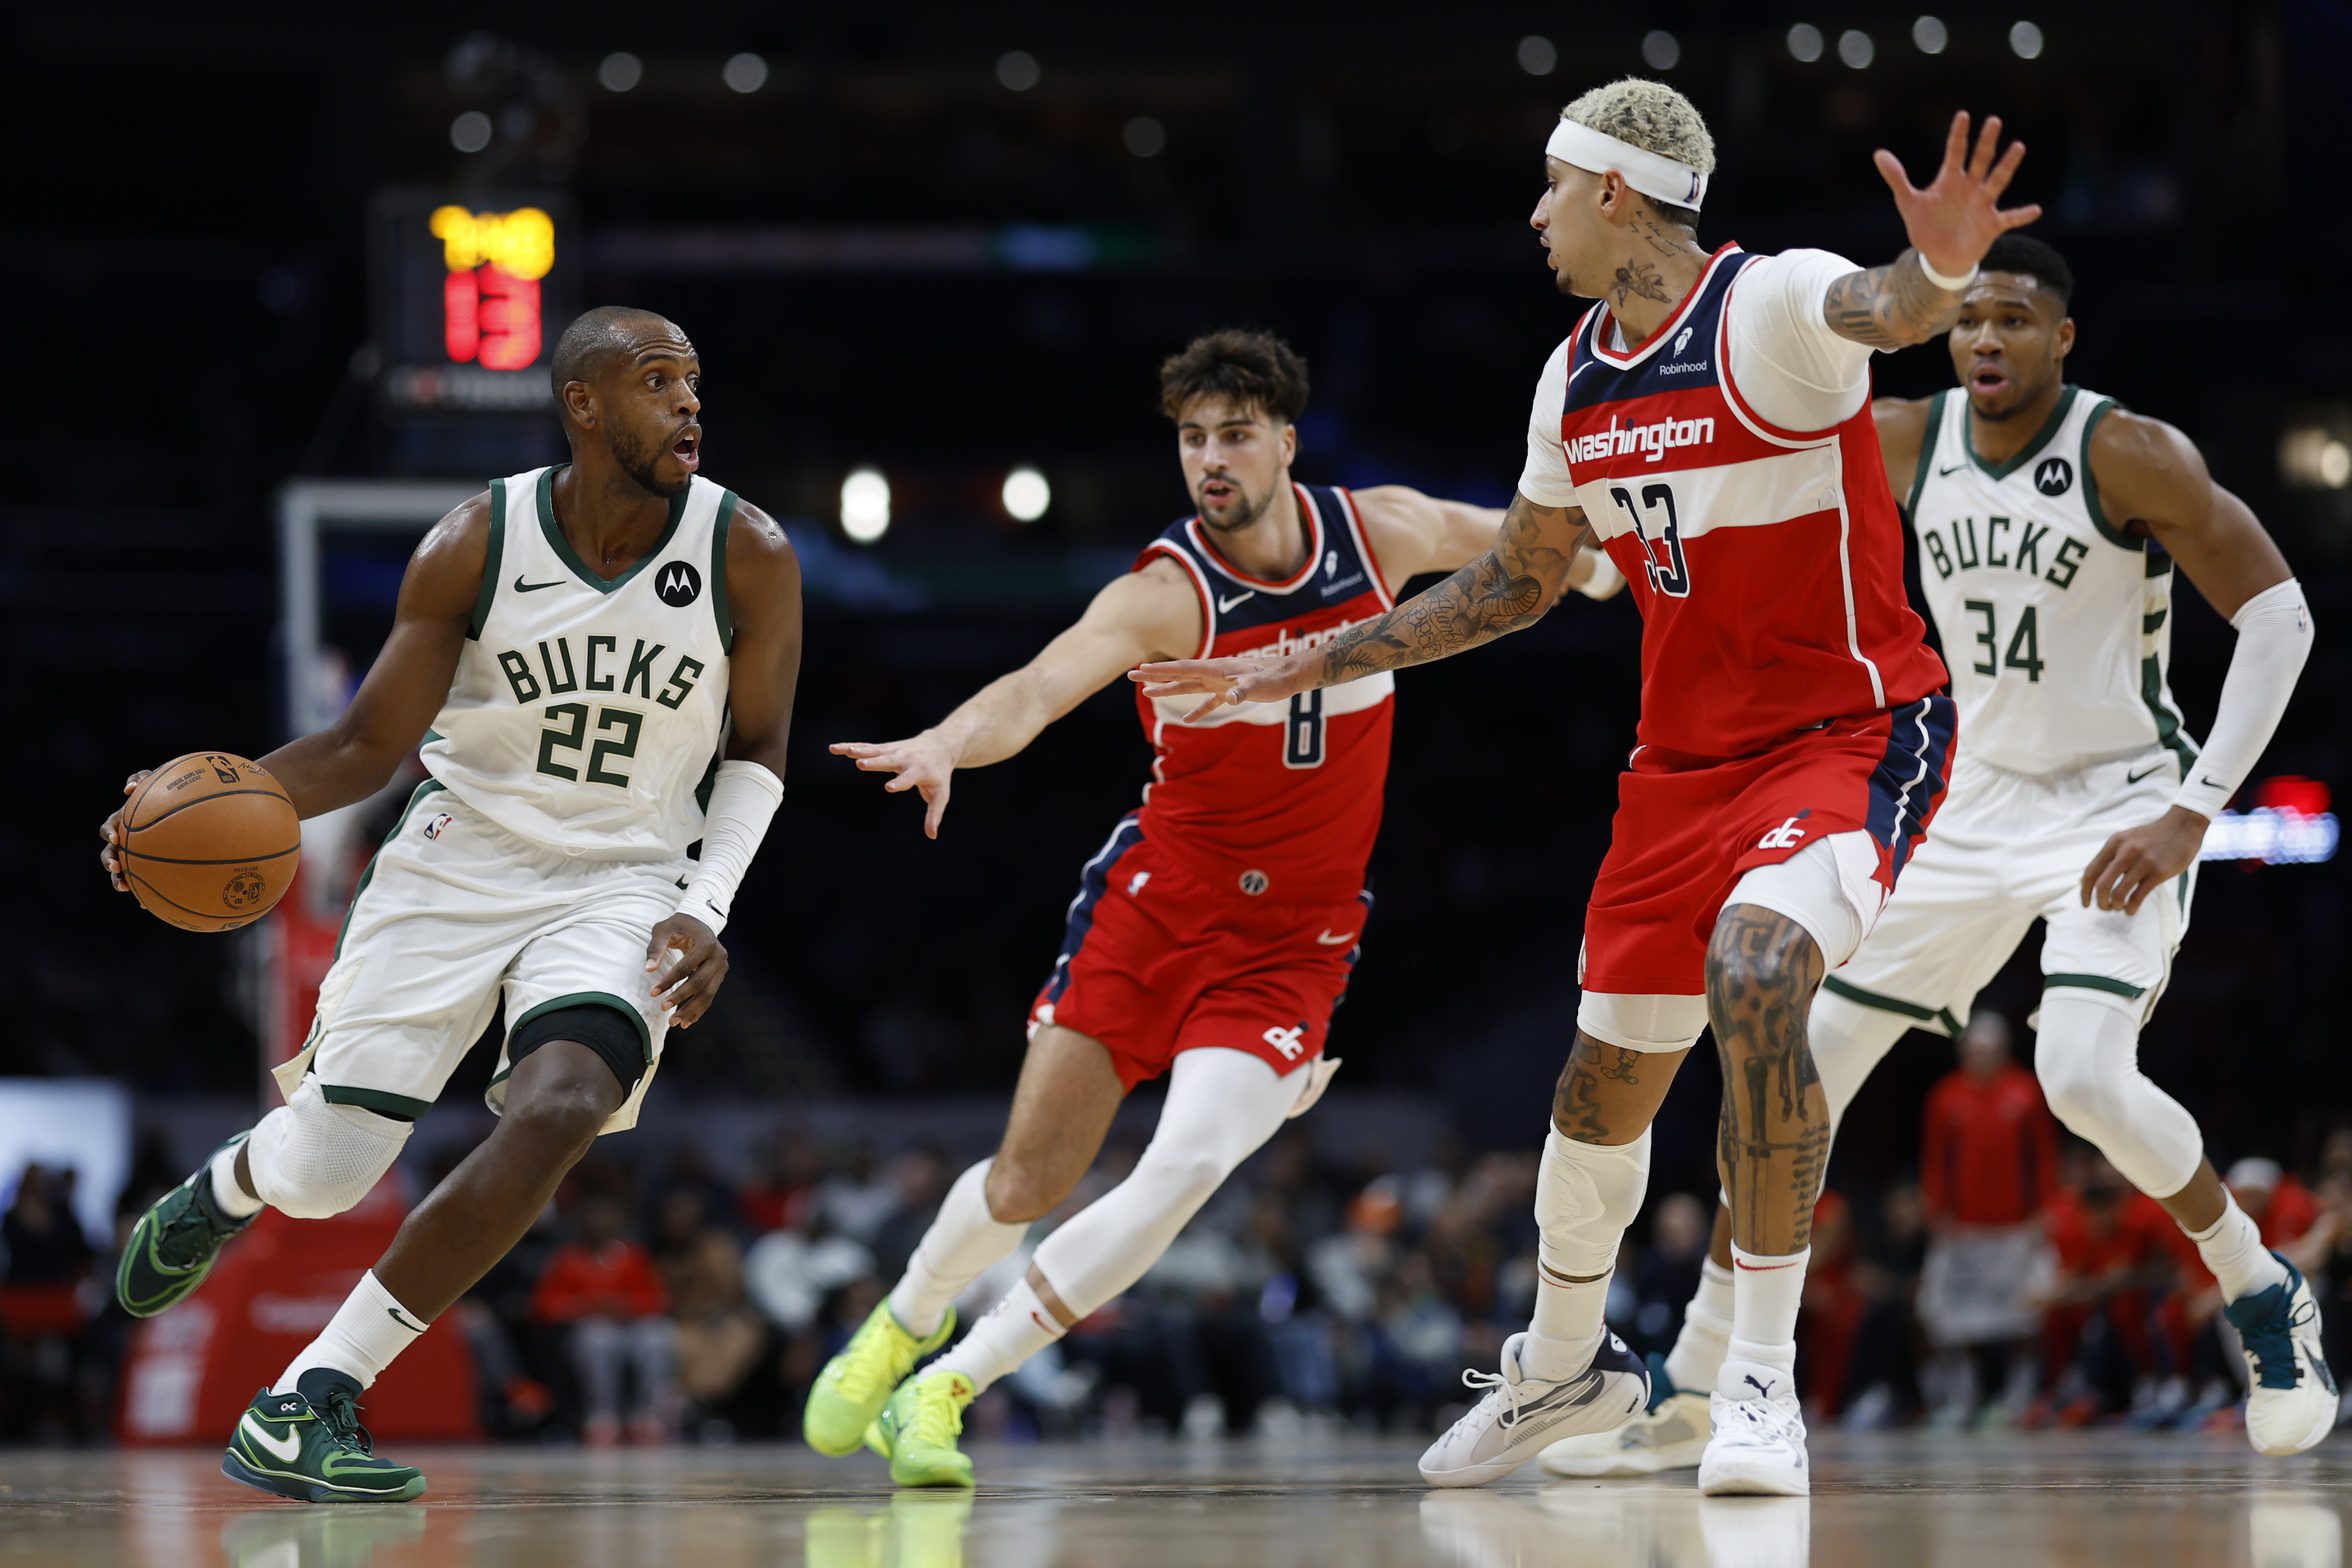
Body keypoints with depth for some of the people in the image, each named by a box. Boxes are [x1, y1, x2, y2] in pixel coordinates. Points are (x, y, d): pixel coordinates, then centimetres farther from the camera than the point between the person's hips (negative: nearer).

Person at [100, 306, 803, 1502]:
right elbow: (368, 746, -4)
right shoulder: (474, 546, -11)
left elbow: (754, 750, 4)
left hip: (621, 886, 0)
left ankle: (309, 1403, -20)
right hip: (455, 866, 0)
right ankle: (223, 1189, 46)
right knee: (319, 1173, 3)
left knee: (556, 1112, -30)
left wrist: (705, 910, -11)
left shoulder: (747, 558, -11)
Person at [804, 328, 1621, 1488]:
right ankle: (902, 1324, 34)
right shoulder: (1164, 595, -18)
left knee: (1185, 1171, -18)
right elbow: (1039, 687, -36)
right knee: (1031, 1176, 0)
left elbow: (1526, 543, 16)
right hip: (1154, 901, -2)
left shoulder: (1379, 532, -5)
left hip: (1293, 942, 2)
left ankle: (938, 1394, -9)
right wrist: (947, 743, -55)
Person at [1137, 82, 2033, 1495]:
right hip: (1688, 754, 8)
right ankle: (1566, 1366, 39)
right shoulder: (1577, 379, 7)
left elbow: (1879, 310, -42)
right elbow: (1516, 582, 20)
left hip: (1855, 729, -7)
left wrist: (1937, 273, -67)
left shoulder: (1772, 305, -17)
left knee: (1754, 970, -32)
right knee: (1605, 1081, 12)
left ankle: (1764, 1381, -24)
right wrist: (1305, 669, 19)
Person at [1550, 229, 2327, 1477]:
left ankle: (2268, 1304, 0)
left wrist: (2192, 813, -22)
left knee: (2084, 1075, -27)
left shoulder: (2133, 456, -18)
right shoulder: (1904, 443, -2)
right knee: (1806, 1065, 1)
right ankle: (1690, 1394, 8)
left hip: (2119, 804, -6)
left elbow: (2278, 613, -17)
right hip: (1977, 801, 6)